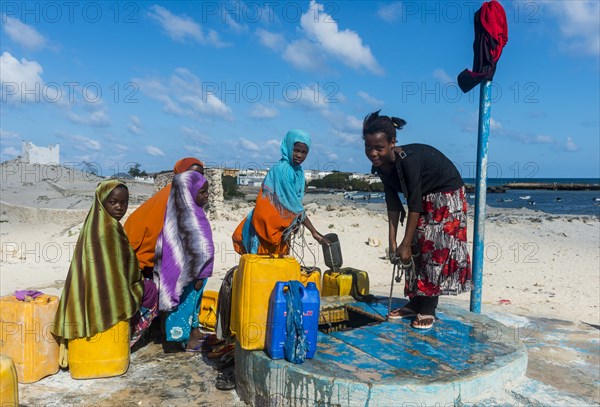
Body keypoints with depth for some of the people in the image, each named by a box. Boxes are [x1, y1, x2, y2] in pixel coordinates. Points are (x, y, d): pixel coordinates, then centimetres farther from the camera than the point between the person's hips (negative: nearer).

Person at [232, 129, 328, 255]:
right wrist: (314, 232, -17)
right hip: (268, 229, -8)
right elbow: (293, 206, -21)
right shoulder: (281, 170, -20)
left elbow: (296, 204, 9)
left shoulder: (299, 171, 6)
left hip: (282, 230, 8)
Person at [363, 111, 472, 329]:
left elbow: (414, 205, -31)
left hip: (447, 195, -7)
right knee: (416, 249, 5)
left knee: (436, 250, -10)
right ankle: (415, 303, 15)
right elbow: (393, 204, -8)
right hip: (424, 198, 8)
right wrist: (392, 242, -9)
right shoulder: (381, 165, -12)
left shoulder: (408, 160, -35)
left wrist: (405, 244, -26)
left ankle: (428, 309, -3)